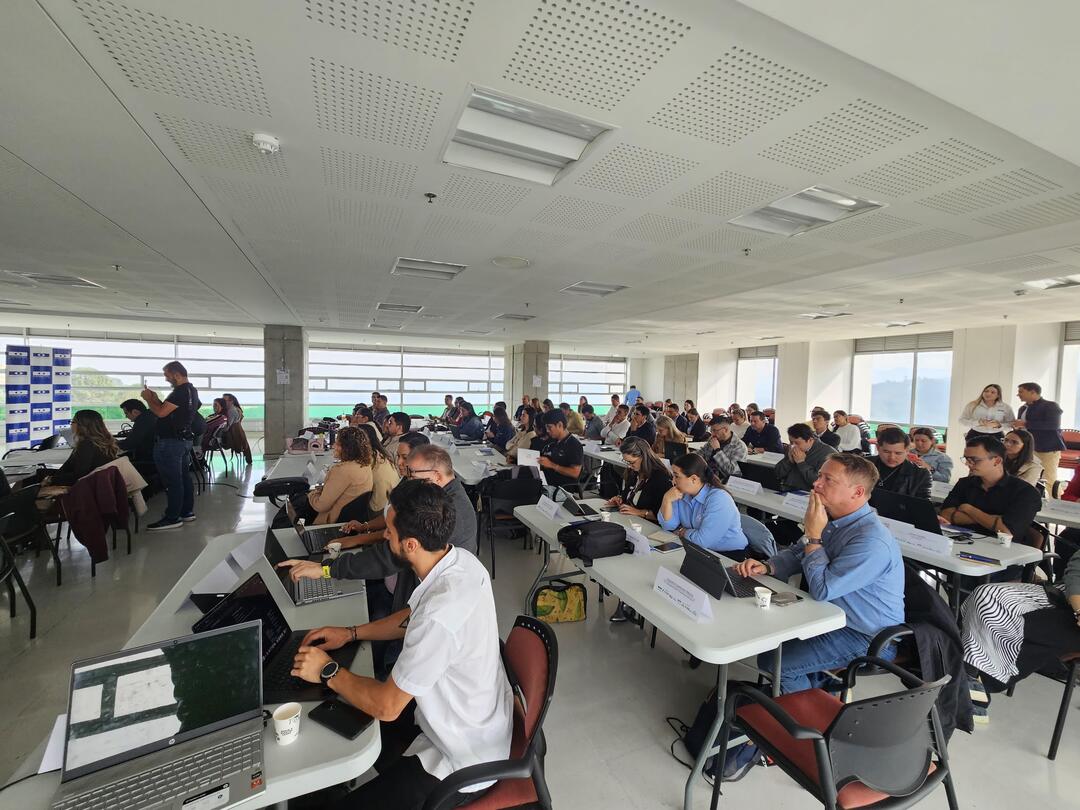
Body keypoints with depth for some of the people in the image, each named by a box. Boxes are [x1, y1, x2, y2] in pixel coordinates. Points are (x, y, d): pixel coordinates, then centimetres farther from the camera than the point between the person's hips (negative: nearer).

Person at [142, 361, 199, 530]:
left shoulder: (180, 392, -18)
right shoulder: (192, 391, 13)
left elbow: (161, 413, -21)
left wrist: (149, 400, -5)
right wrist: (157, 400, 10)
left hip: (171, 442, -10)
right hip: (185, 439, 10)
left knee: (172, 480, -4)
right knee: (184, 477, 14)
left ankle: (172, 518, 1)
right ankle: (187, 512, 22)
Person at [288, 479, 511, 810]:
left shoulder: (441, 614, -38)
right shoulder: (460, 560, -12)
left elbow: (386, 705, -24)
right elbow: (412, 617, 9)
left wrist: (327, 672, -10)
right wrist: (351, 633, 3)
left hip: (462, 756, -8)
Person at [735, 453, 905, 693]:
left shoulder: (872, 541, -31)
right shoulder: (833, 519, -1)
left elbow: (822, 590, -29)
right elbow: (797, 554, 8)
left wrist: (813, 535, -24)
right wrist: (765, 567, -11)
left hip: (870, 638, -8)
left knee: (773, 662, -12)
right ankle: (822, 682, 25)